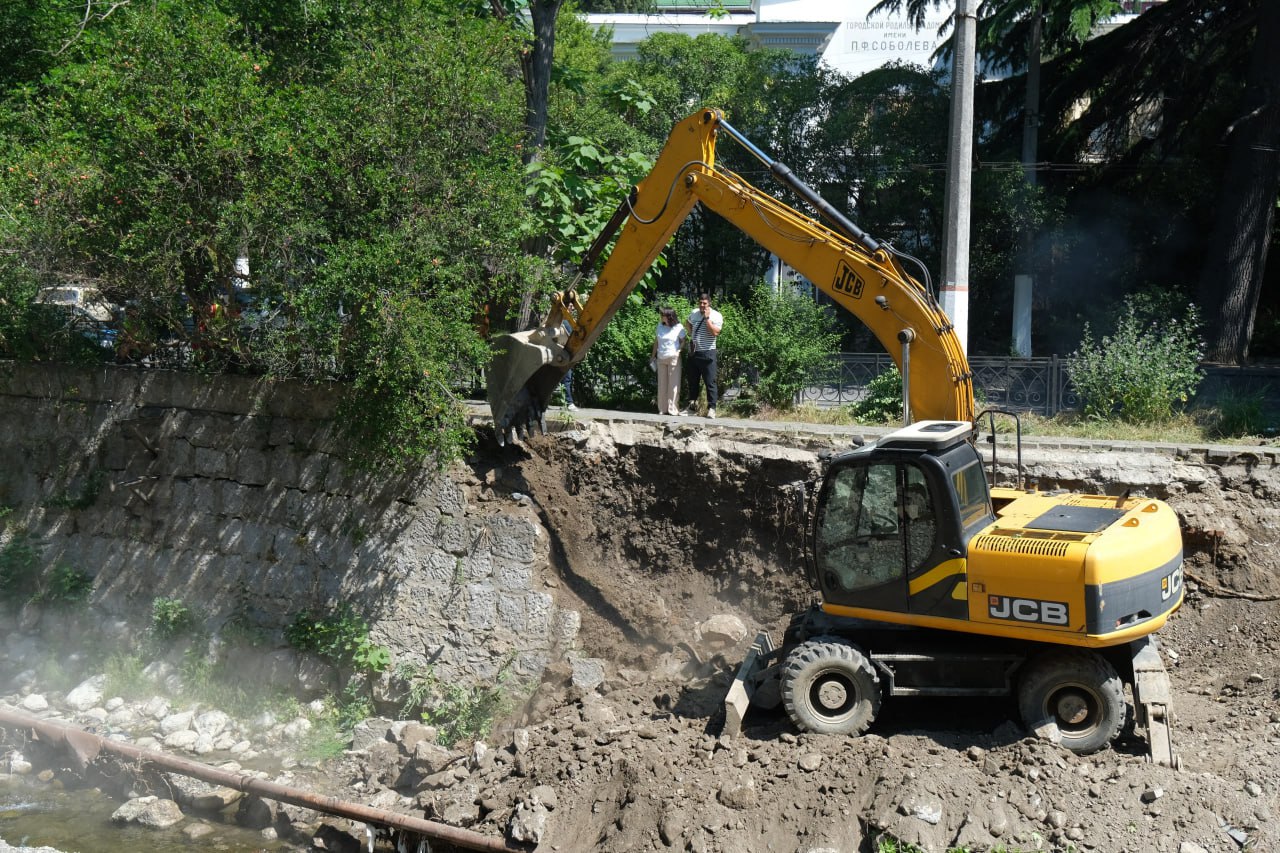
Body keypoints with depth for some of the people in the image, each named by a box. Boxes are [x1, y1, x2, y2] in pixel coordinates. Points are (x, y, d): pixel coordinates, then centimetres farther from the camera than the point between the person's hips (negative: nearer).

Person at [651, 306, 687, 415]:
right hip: (661, 359, 5)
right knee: (662, 384, 7)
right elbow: (656, 341, 13)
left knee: (673, 385, -2)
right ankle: (662, 409, 13)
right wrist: (653, 356, 11)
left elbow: (683, 341, -3)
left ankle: (673, 409, 2)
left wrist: (678, 351, -17)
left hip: (673, 358, -5)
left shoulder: (678, 328, -7)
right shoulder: (660, 326, 8)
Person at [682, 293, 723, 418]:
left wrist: (707, 318, -19)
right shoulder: (693, 313, 9)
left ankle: (711, 409, -2)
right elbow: (688, 324, 31)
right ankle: (692, 407, 21)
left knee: (710, 382, -5)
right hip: (693, 352, 6)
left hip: (707, 353, -6)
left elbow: (715, 332, -22)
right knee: (692, 381, 12)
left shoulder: (716, 316, -7)